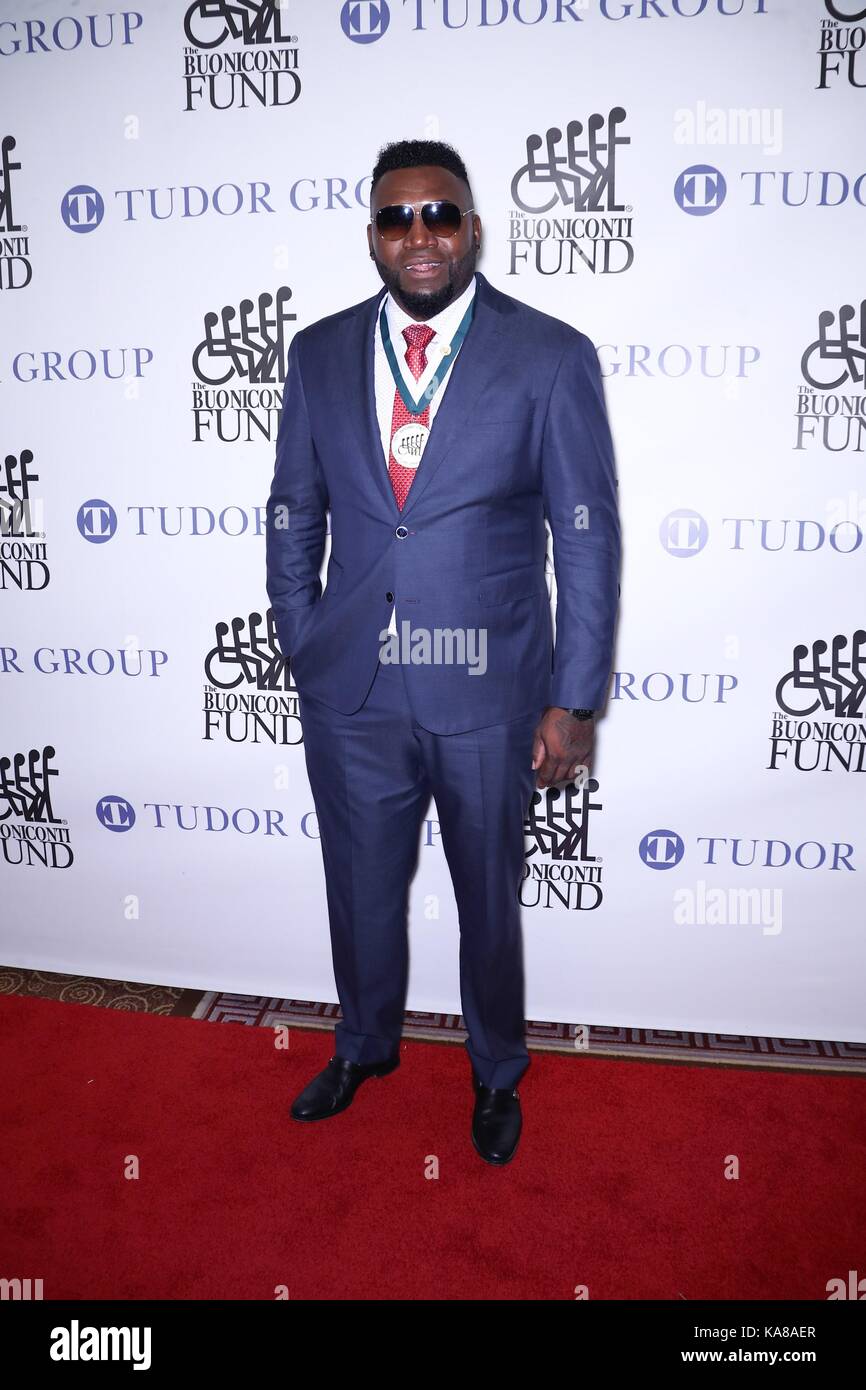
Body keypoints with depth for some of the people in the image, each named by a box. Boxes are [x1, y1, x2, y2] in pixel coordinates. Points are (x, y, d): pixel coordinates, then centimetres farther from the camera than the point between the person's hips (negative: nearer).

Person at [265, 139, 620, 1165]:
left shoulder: (552, 358, -6)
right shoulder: (319, 354, 4)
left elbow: (587, 539, -6)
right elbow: (293, 515, 9)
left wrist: (574, 701, -8)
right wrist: (303, 653, 5)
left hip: (489, 694, -2)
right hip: (351, 691, 3)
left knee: (489, 899, 16)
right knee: (361, 890, 20)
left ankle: (496, 1071, 44)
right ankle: (365, 1046, 49)